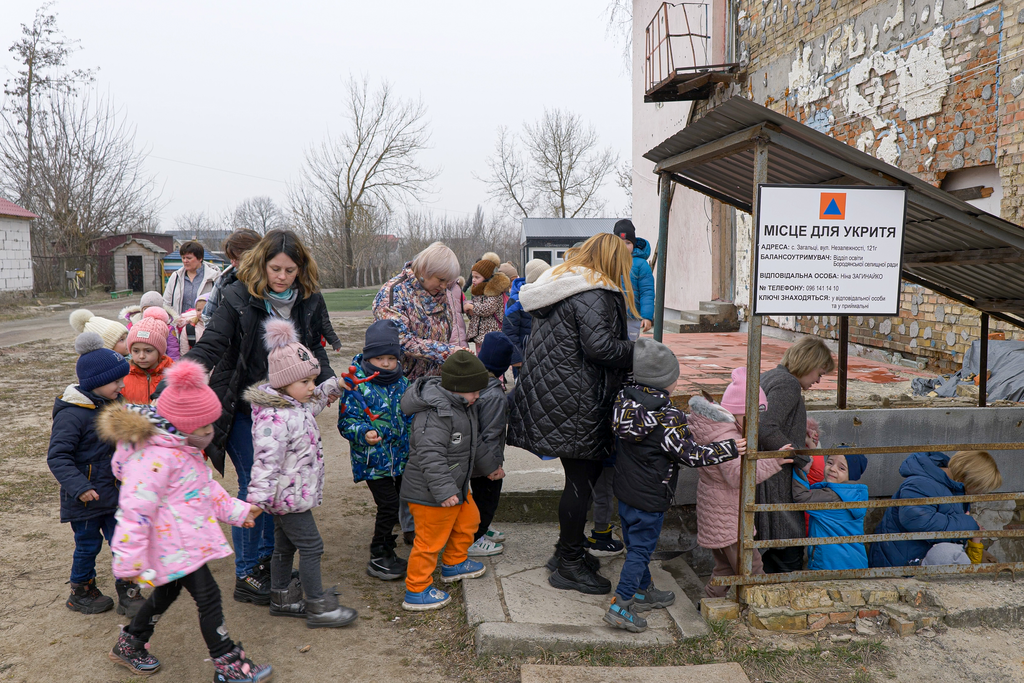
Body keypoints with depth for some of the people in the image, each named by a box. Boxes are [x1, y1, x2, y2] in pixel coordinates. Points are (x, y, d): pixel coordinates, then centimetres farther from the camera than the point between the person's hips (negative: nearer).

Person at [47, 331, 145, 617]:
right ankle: (81, 593, 32)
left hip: (113, 495, 7)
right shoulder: (71, 414, -21)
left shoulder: (111, 406, 5)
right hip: (85, 498, -7)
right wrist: (79, 487, -28)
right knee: (88, 546, 9)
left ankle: (128, 594, 19)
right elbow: (57, 457, -22)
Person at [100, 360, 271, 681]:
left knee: (167, 591, 25)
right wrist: (130, 561, -22)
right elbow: (136, 508, -26)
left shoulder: (182, 448, 8)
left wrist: (236, 509, 17)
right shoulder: (155, 457, -26)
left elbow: (206, 486, 20)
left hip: (186, 539, 11)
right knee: (208, 597, -4)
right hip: (174, 544, -11)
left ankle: (129, 645, 45)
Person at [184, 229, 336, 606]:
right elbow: (210, 345, -19)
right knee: (253, 487, -2)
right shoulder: (238, 298, -14)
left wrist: (326, 378, -5)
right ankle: (245, 575, 12)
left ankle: (268, 557, 33)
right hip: (243, 409, -5)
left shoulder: (308, 300, -1)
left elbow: (314, 347, 12)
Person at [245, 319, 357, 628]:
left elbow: (315, 402, 31)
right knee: (311, 546, -1)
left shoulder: (297, 405, 6)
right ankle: (318, 608, 10)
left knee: (285, 545, 20)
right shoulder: (274, 417, -26)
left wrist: (332, 387, 31)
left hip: (294, 493, 10)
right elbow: (266, 459, -33)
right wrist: (257, 497, -38)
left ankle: (282, 598, 35)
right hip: (289, 495, -10)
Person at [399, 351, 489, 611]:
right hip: (431, 493, -11)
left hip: (455, 486, 11)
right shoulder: (435, 414, -28)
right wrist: (444, 490, -31)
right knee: (431, 540, 0)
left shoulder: (458, 404, 6)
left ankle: (454, 563, 47)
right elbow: (430, 455, -32)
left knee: (468, 520, 25)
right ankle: (416, 591, 15)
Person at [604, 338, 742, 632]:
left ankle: (644, 591, 38)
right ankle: (620, 606, 8)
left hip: (624, 490, 8)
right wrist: (730, 449, -9)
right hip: (650, 498, -8)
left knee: (636, 543, 21)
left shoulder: (623, 399, -3)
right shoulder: (669, 417, -23)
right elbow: (691, 454, -18)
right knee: (641, 548, 4)